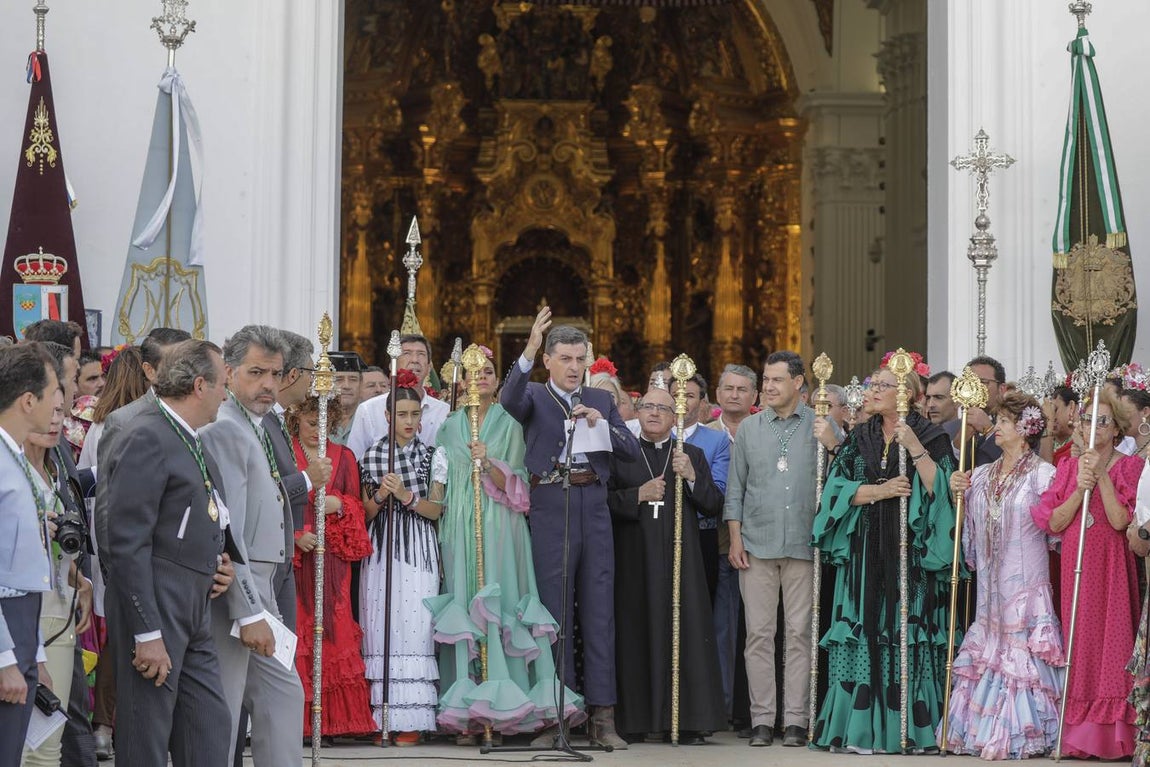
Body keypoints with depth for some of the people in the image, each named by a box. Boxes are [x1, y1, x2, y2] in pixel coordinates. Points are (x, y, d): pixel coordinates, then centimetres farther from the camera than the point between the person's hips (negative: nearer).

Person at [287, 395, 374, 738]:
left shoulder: (344, 457, 14)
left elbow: (356, 506, 16)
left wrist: (339, 504, -6)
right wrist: (296, 534, -14)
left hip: (332, 554, 3)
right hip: (293, 552, -3)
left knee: (335, 627, -3)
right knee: (297, 627, -7)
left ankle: (336, 717, 0)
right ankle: (297, 719, -5)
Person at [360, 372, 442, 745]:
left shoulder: (430, 455, 6)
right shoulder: (372, 455, 8)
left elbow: (436, 510, 2)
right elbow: (366, 513, 9)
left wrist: (406, 496, -13)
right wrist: (381, 495, -10)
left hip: (418, 552, -1)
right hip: (381, 551, 1)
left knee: (413, 628, -8)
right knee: (381, 630, -3)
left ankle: (411, 720, -7)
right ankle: (383, 717, 1)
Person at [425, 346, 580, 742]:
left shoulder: (509, 425, 8)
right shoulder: (450, 425, 15)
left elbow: (514, 486, -1)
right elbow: (442, 479, 17)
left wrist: (489, 463, -17)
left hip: (499, 527, -2)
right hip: (460, 526, 2)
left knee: (500, 602, -11)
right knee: (463, 604, -6)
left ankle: (501, 706, -12)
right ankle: (467, 715, -7)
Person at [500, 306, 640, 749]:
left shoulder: (602, 401, 16)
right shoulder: (534, 397, 7)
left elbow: (631, 451, 8)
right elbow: (508, 401, -17)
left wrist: (601, 423, -8)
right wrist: (528, 351, -29)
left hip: (594, 508, 3)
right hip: (550, 507, -3)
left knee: (600, 613, 2)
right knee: (554, 612, 0)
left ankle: (602, 717, 3)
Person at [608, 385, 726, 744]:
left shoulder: (692, 456, 15)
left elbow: (714, 506, 7)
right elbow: (604, 501, 1)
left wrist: (691, 477, -7)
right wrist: (639, 494, -10)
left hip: (679, 558, 1)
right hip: (634, 561, -1)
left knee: (684, 632, -5)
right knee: (636, 635, -3)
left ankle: (687, 721, -3)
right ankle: (637, 720, 2)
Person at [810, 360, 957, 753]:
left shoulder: (931, 436, 2)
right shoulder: (859, 438, 13)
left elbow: (940, 488, -11)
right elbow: (837, 487, 4)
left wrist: (915, 448, -18)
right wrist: (879, 491, -8)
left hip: (911, 553, -4)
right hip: (865, 554, 4)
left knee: (907, 634, -7)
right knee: (864, 636, -2)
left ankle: (907, 729, -3)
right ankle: (862, 729, 0)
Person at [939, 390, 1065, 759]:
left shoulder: (1043, 475, -4)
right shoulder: (980, 476, 13)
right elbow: (970, 534, 16)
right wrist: (958, 494, 4)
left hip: (1027, 586, -6)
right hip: (990, 587, 6)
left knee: (1021, 656, -6)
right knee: (986, 654, 5)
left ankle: (1017, 734, -1)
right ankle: (984, 731, 8)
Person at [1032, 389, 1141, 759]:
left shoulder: (1130, 467, 2)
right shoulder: (1068, 467, 11)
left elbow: (1120, 521, -12)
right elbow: (1054, 523, 1)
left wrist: (1102, 476, -14)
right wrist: (1080, 489, -11)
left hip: (1112, 567, -3)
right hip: (1074, 565, 3)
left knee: (1110, 639, -6)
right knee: (1078, 641, 3)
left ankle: (1111, 732, -3)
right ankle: (1078, 731, 6)